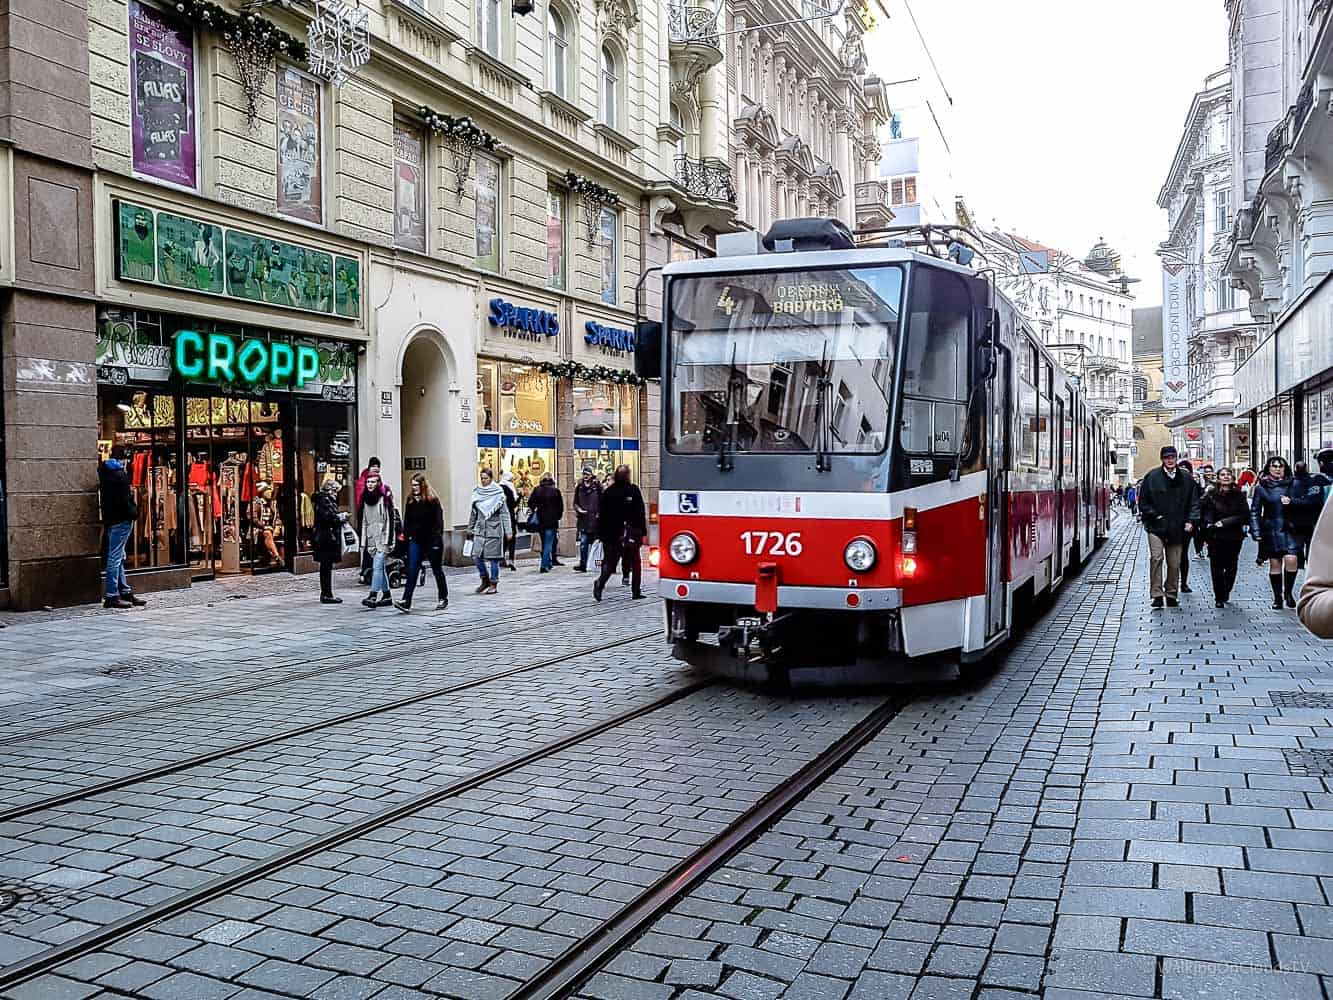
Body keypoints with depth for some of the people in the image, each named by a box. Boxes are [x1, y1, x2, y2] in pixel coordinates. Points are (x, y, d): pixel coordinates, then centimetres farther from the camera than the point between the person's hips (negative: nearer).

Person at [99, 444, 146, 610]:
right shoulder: (120, 475, -15)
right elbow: (124, 500, -19)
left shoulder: (105, 474, 13)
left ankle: (125, 592, 22)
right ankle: (111, 596, -5)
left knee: (118, 558, 15)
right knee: (115, 557, -7)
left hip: (110, 520, 10)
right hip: (121, 521, -10)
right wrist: (134, 513, -8)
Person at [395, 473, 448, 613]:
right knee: (412, 571, -7)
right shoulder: (410, 500, 7)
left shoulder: (432, 500, -8)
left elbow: (438, 521, -10)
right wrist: (407, 534, 4)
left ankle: (443, 599, 23)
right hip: (416, 540, 4)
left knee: (437, 570, 9)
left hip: (432, 540, -4)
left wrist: (437, 539, -16)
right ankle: (406, 602, -13)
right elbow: (406, 520, 14)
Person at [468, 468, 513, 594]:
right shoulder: (477, 493, 7)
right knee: (477, 556, -2)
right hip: (480, 529, 4)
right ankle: (485, 580, 17)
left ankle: (493, 584, 10)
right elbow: (474, 513, 16)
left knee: (493, 557, 0)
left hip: (494, 529, -4)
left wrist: (508, 531, -9)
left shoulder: (498, 493, -5)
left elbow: (505, 513, -5)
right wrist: (470, 529, 18)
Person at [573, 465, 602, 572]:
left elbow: (602, 501, -1)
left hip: (595, 519, -2)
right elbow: (575, 502, 16)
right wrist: (578, 509, -2)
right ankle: (582, 565, -3)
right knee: (583, 543, -4)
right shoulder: (579, 487, 9)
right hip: (583, 519, 2)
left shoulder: (597, 486, -2)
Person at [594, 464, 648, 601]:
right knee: (635, 562, 11)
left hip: (611, 533, 3)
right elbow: (641, 513, -7)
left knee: (609, 562, 5)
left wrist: (601, 533, 9)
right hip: (631, 533, -2)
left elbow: (602, 514, 5)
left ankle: (600, 582, -20)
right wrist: (643, 531, -2)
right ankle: (636, 592, 13)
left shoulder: (608, 491, 4)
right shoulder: (633, 490, -6)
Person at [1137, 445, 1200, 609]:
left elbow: (1194, 502, 11)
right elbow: (1143, 502, 2)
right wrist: (1154, 515, -8)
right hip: (1156, 527, -3)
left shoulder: (1186, 479, 7)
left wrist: (1190, 521, -1)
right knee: (1156, 558, -15)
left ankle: (1171, 595, 20)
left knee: (1174, 563, 8)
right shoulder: (1152, 477, -1)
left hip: (1177, 528, 3)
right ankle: (1157, 595, -11)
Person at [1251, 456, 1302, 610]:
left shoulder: (1292, 484, 6)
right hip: (1270, 530, 0)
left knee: (1291, 559, -16)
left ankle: (1288, 592, 5)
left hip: (1289, 529, 0)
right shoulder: (1261, 487, 4)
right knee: (1274, 563, 2)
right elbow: (1254, 511, 6)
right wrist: (1256, 532, -1)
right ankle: (1277, 598, 13)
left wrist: (1291, 502, -10)